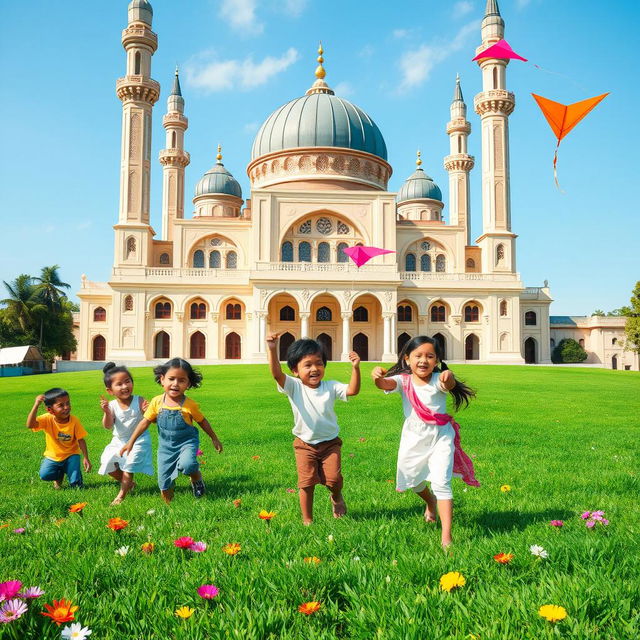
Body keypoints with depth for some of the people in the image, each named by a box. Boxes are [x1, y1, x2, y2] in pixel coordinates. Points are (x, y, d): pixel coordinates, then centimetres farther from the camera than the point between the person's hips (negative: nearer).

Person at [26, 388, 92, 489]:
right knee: (44, 475, -23)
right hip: (53, 456, 1)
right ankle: (59, 475, 12)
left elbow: (81, 440, -12)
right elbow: (30, 425, -36)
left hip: (70, 455, -1)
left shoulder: (74, 421, -17)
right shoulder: (47, 419, -19)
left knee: (76, 485, -16)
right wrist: (36, 405, -44)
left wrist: (86, 458, -16)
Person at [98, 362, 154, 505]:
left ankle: (122, 494, 12)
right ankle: (128, 483, 26)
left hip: (138, 440, -4)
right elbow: (107, 426, -19)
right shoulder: (112, 405, -11)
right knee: (107, 462, 2)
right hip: (119, 441, 4)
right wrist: (106, 413, -37)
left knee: (129, 466, -8)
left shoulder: (139, 401, -16)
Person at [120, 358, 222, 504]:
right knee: (164, 481, 7)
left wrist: (214, 439, 9)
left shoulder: (190, 405, -16)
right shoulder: (157, 402, -11)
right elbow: (145, 422, 0)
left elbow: (202, 422, 0)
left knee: (186, 464, -32)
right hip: (166, 446, 3)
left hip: (187, 442, -3)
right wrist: (131, 442, -1)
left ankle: (196, 477, 2)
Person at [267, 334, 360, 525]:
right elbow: (277, 374, -27)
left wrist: (355, 368, -33)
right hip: (305, 445, 0)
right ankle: (307, 520, 21)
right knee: (306, 483, 1)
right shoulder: (294, 387, -12)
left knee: (333, 479, -6)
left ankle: (336, 497, 31)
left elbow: (352, 390, -19)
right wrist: (272, 350, -41)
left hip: (330, 442, 1)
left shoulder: (330, 387, -8)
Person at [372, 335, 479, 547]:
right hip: (413, 438, 3)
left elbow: (450, 385, -35)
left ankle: (446, 537, -6)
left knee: (441, 483, -13)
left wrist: (449, 377, -60)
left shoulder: (438, 380, -12)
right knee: (413, 481, 20)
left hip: (440, 437, -3)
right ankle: (430, 502, 54)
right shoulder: (403, 380, -7)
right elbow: (385, 384, -28)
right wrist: (378, 377, -52)